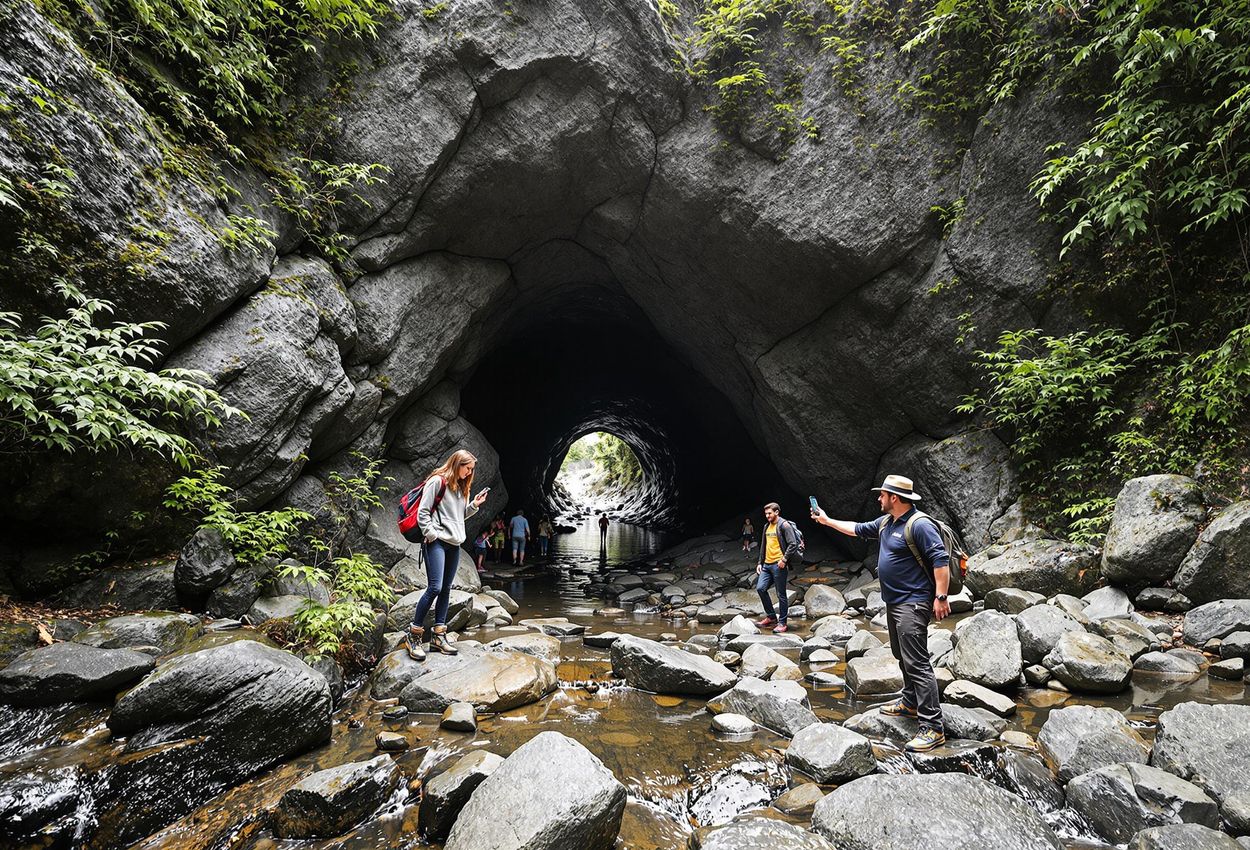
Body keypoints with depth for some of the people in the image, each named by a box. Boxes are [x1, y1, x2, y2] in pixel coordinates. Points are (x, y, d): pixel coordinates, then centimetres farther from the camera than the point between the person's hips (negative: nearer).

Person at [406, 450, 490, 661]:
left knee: (446, 589, 8)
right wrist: (431, 534, -14)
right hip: (436, 542, -8)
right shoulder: (437, 481, -6)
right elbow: (422, 512, -10)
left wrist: (474, 505, 8)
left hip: (454, 544, 8)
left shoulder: (462, 487, 18)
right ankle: (414, 635, 0)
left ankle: (438, 636, 13)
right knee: (435, 587, -13)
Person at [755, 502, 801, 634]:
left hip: (778, 565, -8)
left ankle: (782, 623, 10)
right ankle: (771, 617, 15)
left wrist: (784, 559, -17)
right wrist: (760, 562, 18)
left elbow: (793, 544, -14)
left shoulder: (784, 525, -7)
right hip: (767, 564, 8)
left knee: (781, 594, 0)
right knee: (760, 588, -1)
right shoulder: (767, 526, 17)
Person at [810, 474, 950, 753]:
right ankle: (910, 703, 35)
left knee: (917, 663, -10)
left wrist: (941, 597, -24)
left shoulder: (919, 525, -19)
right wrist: (827, 520, 25)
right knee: (903, 656, 20)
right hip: (894, 602, 10)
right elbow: (858, 529, 23)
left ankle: (933, 728, -5)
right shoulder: (886, 522, 10)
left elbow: (941, 560, -22)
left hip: (913, 604, -10)